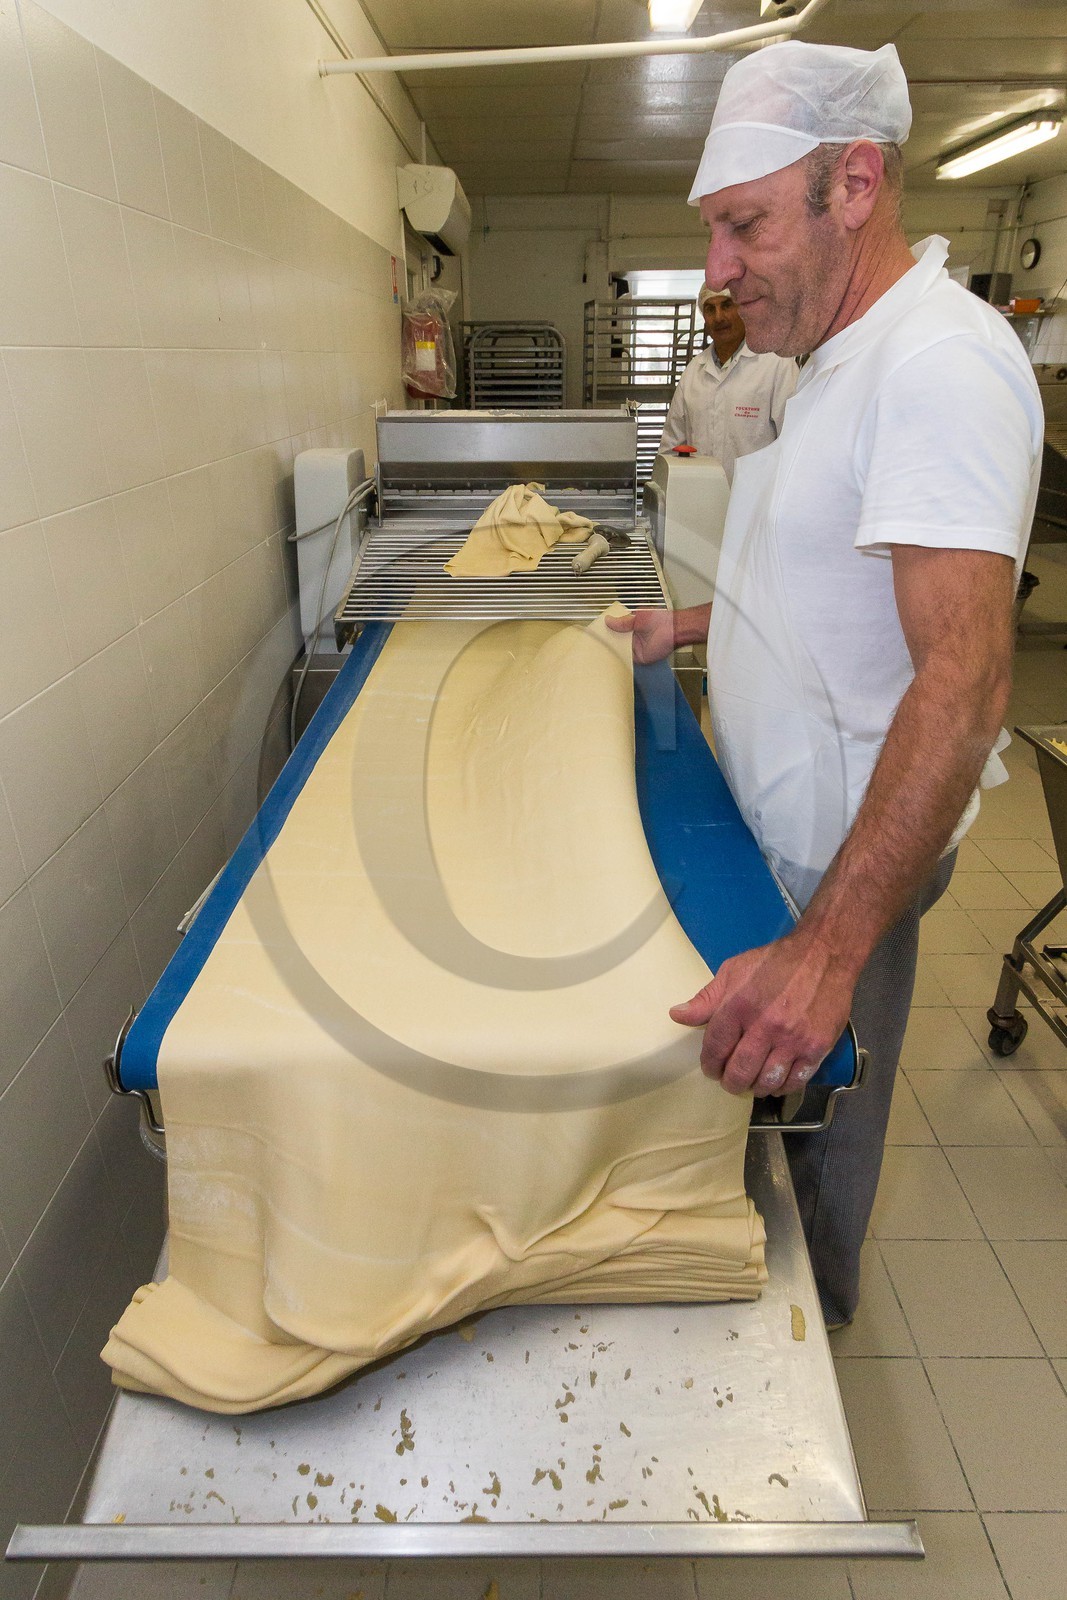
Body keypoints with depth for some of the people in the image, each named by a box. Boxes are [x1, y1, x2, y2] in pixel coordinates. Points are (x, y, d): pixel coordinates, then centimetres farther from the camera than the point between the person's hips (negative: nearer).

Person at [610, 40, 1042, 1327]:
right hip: (786, 827, 9)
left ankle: (809, 1319, 41)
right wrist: (691, 628, 17)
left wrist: (826, 950, -40)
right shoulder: (843, 357, 10)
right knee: (769, 1103, 24)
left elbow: (964, 674, -34)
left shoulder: (941, 363, -22)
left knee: (816, 1104, 13)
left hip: (851, 852, -9)